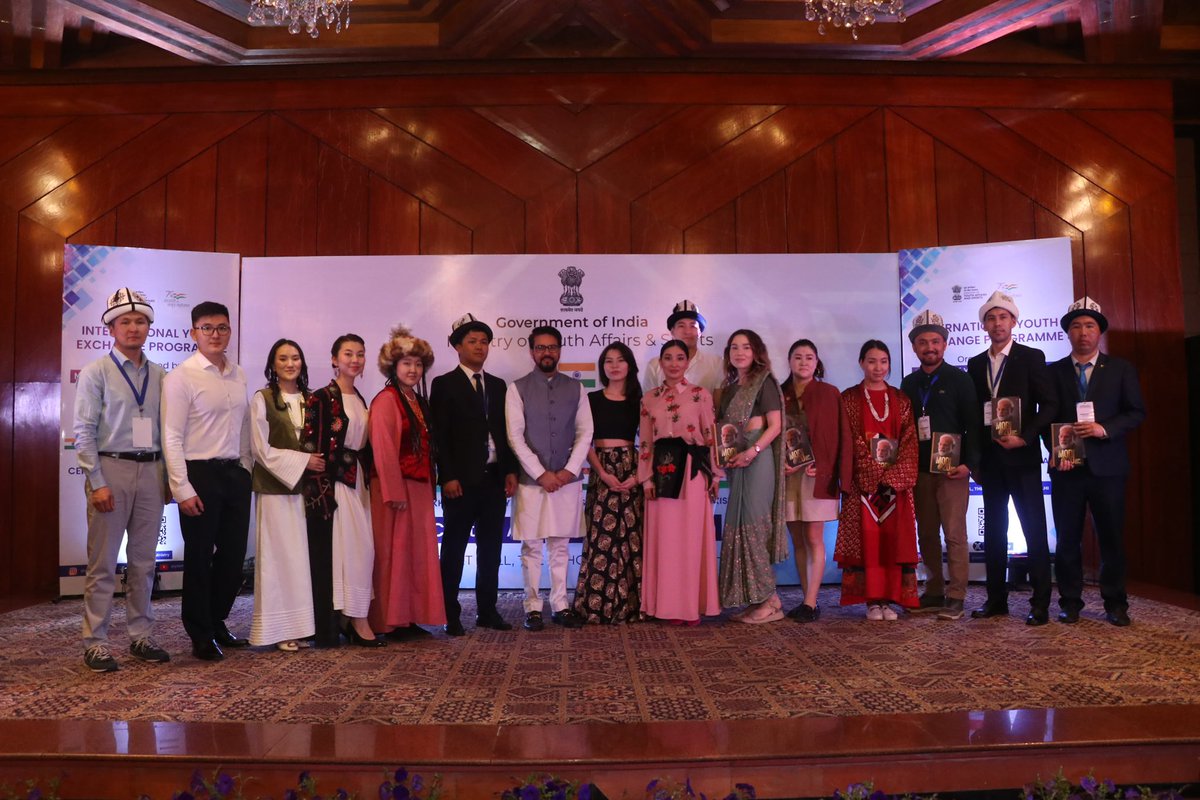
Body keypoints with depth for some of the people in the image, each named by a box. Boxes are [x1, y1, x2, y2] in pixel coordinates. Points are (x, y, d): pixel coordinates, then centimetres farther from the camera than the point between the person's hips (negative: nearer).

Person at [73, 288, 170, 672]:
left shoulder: (158, 376, 9)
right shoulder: (96, 372, -2)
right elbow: (84, 432, -6)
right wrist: (97, 482, -12)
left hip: (150, 471, 4)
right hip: (111, 469, -4)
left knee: (143, 562, 11)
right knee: (103, 564, 1)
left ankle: (141, 636, 22)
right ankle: (95, 643, 12)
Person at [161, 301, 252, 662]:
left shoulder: (239, 375, 10)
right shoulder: (181, 377, -8)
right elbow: (172, 438, -11)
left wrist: (247, 468, 8)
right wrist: (182, 489, -15)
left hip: (236, 473, 6)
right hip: (200, 473, -6)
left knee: (234, 555, 13)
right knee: (199, 558, 5)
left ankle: (216, 623, 32)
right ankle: (201, 636, 20)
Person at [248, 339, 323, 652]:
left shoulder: (310, 400, 12)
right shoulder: (262, 399, -2)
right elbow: (262, 449, -7)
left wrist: (319, 460, 0)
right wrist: (302, 461, -12)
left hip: (305, 486, 5)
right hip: (275, 488, -4)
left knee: (303, 554, 5)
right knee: (279, 555, -2)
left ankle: (301, 623, 13)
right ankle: (279, 629, 6)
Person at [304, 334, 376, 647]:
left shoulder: (360, 400, 14)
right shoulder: (321, 398, -7)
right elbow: (314, 447, -12)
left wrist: (370, 480, 12)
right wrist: (320, 490, -16)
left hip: (358, 481, 7)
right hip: (332, 482, -7)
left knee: (363, 547, 4)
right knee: (335, 550, -3)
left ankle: (356, 616, 14)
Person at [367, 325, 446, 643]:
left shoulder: (418, 401, 15)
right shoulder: (386, 400, -10)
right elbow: (383, 451, -16)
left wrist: (429, 486, 11)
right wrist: (395, 493, -20)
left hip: (419, 488, 8)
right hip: (394, 489, -8)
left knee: (418, 552, 10)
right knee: (391, 554, -1)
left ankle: (407, 617, 19)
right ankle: (386, 621, 7)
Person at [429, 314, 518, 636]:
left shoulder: (498, 385, 14)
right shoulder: (444, 385, -1)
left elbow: (505, 432, 14)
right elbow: (439, 436, -7)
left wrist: (510, 471, 5)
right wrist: (448, 477, -13)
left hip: (494, 478, 5)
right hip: (461, 481, -5)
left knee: (491, 548, 10)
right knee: (454, 549, 3)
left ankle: (487, 610, 19)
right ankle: (450, 615, 10)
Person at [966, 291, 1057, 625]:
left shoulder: (1031, 357, -1)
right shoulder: (976, 364, 11)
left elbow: (1049, 405, -5)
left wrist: (1024, 437, -16)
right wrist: (974, 457, 6)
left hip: (1022, 457, -4)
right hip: (990, 459, 4)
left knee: (1034, 530, -2)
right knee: (993, 531, 8)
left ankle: (1040, 603, 4)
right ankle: (996, 599, 16)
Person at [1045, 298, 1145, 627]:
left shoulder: (1121, 369, 7)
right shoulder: (1054, 371, 8)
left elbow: (1136, 412, 2)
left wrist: (1104, 429, -15)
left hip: (1107, 465, 0)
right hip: (1066, 466, 1)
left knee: (1112, 537, 4)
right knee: (1067, 538, 3)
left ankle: (1115, 603, 15)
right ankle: (1070, 601, 12)